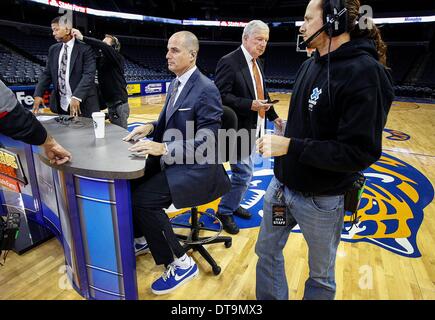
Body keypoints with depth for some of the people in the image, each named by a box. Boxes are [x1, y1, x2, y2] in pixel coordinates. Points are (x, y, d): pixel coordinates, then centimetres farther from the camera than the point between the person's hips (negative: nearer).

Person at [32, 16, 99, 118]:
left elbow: (89, 74, -17)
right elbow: (47, 74, 12)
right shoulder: (53, 49, 13)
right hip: (60, 105, 6)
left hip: (83, 106, -5)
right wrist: (38, 94, -3)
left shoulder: (85, 48, -6)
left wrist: (77, 97, -28)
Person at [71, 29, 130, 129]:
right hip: (109, 103, 7)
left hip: (119, 104, -7)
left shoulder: (117, 58, -8)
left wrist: (82, 38, -24)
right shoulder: (100, 60, 14)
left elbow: (103, 47, -22)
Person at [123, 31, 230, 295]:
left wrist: (163, 148, -29)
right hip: (172, 160, 9)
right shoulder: (176, 83, 10)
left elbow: (206, 142, -22)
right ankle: (140, 235, 27)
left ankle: (181, 264, -4)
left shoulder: (206, 90, -17)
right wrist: (151, 127, -2)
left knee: (143, 199, -22)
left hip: (196, 168, -9)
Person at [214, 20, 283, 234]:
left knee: (242, 171, 17)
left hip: (252, 126, 9)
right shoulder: (229, 62, -14)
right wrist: (250, 105, -26)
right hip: (238, 127, -9)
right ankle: (225, 211, 18)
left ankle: (232, 204, 36)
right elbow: (221, 96, -21)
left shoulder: (256, 62, 12)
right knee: (244, 173, -2)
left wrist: (273, 116, 12)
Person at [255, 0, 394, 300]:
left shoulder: (366, 72, -20)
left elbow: (360, 153, -25)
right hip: (281, 185, 8)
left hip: (321, 199, -7)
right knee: (267, 251, 21)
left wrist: (290, 146, -26)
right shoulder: (310, 64, 4)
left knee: (321, 275, 18)